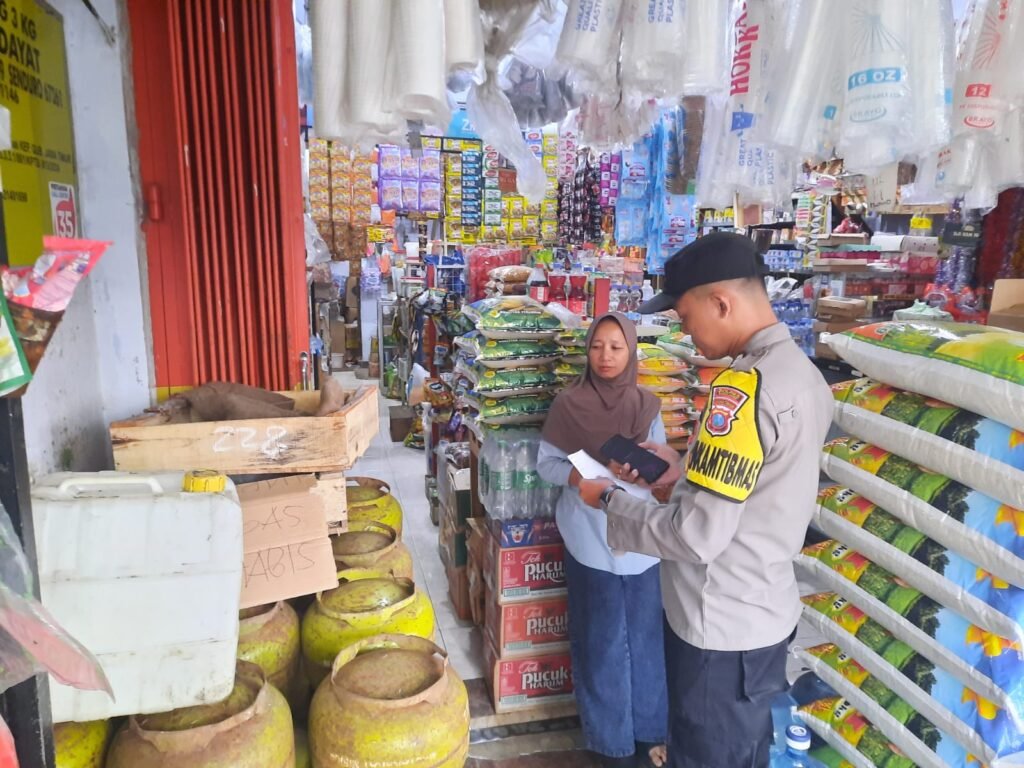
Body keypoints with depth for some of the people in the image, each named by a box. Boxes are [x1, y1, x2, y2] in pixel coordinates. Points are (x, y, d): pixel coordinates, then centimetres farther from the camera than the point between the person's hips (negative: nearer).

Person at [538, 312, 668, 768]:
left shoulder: (647, 406, 2)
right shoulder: (568, 405, -6)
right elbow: (545, 464, -3)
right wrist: (582, 477, -21)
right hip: (590, 537, -3)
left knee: (645, 634, 12)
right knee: (601, 640, 6)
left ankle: (647, 729, 31)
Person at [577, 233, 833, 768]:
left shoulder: (743, 387, -27)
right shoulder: (804, 373, 2)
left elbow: (698, 536, -27)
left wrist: (611, 500, -14)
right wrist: (685, 472, 9)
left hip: (721, 628, -8)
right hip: (766, 614, 8)